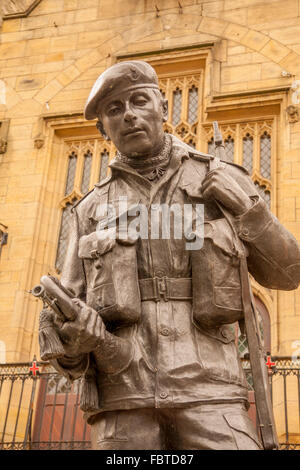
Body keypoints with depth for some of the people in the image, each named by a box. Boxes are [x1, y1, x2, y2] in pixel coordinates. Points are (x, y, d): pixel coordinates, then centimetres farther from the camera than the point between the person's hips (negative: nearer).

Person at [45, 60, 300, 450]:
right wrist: (72, 341, -14)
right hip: (123, 394, 2)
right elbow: (69, 319, 12)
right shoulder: (92, 211, 16)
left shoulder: (222, 184, 13)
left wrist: (248, 211, -4)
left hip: (206, 389, -1)